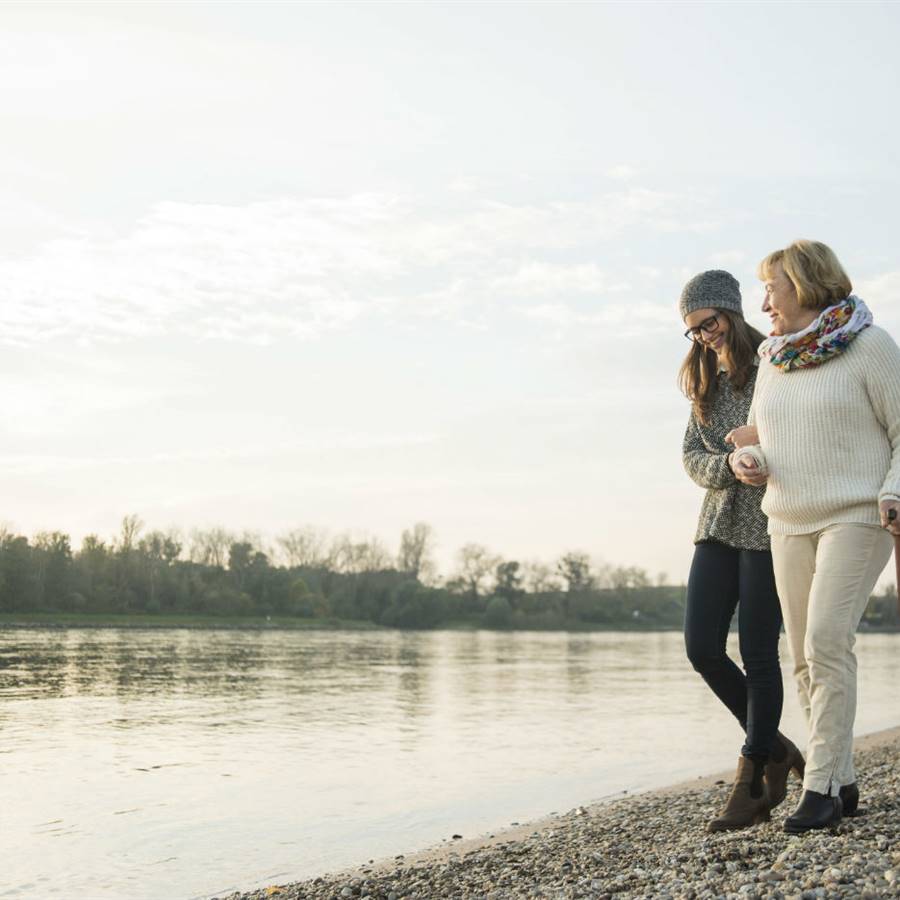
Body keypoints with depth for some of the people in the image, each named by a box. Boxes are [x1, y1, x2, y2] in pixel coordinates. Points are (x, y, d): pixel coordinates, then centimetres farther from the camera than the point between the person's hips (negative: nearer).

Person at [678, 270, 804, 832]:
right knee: (702, 647, -1)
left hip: (769, 524, -6)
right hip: (720, 523, 6)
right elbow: (693, 456, 10)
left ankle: (752, 783, 6)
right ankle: (776, 749, 18)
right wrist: (728, 465, -11)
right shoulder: (707, 382, 15)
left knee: (758, 653, -4)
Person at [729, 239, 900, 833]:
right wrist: (746, 465, -1)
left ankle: (820, 786, -14)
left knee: (827, 641, -18)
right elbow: (756, 438, 22)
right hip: (790, 523, 6)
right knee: (807, 657, 4)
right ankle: (843, 784, 14)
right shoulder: (773, 358, 12)